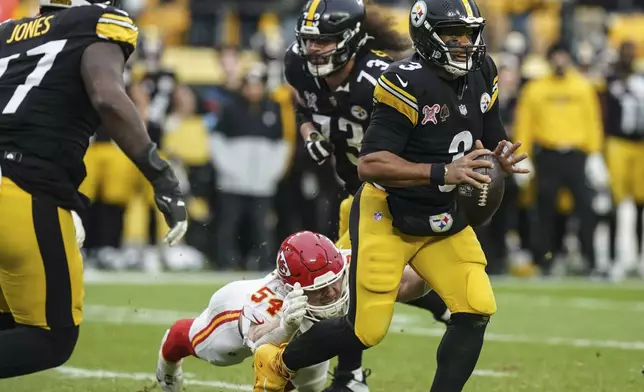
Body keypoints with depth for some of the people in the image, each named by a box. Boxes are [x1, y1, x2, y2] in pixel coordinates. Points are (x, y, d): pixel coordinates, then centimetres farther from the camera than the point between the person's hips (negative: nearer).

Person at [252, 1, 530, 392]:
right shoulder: (408, 83, -23)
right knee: (366, 330, -2)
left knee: (477, 309, -12)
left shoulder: (481, 75, -1)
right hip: (388, 217, -6)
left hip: (444, 220, 6)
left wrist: (502, 157, -12)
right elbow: (370, 164, -28)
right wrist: (444, 172, -35)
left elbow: (491, 140, 13)